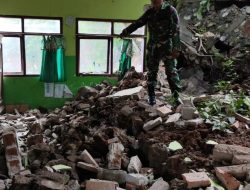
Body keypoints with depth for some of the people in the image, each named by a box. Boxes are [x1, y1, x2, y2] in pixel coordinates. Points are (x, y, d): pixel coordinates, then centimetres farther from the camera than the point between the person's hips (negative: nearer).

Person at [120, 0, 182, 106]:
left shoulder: (170, 10, -7)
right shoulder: (149, 12, 8)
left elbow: (176, 30, -13)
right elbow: (137, 23, 18)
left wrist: (176, 48, -21)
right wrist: (125, 32, 20)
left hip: (166, 45, -4)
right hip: (153, 46, 5)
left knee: (171, 71, -7)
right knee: (151, 71, 5)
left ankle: (176, 96, -4)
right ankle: (151, 96, 12)